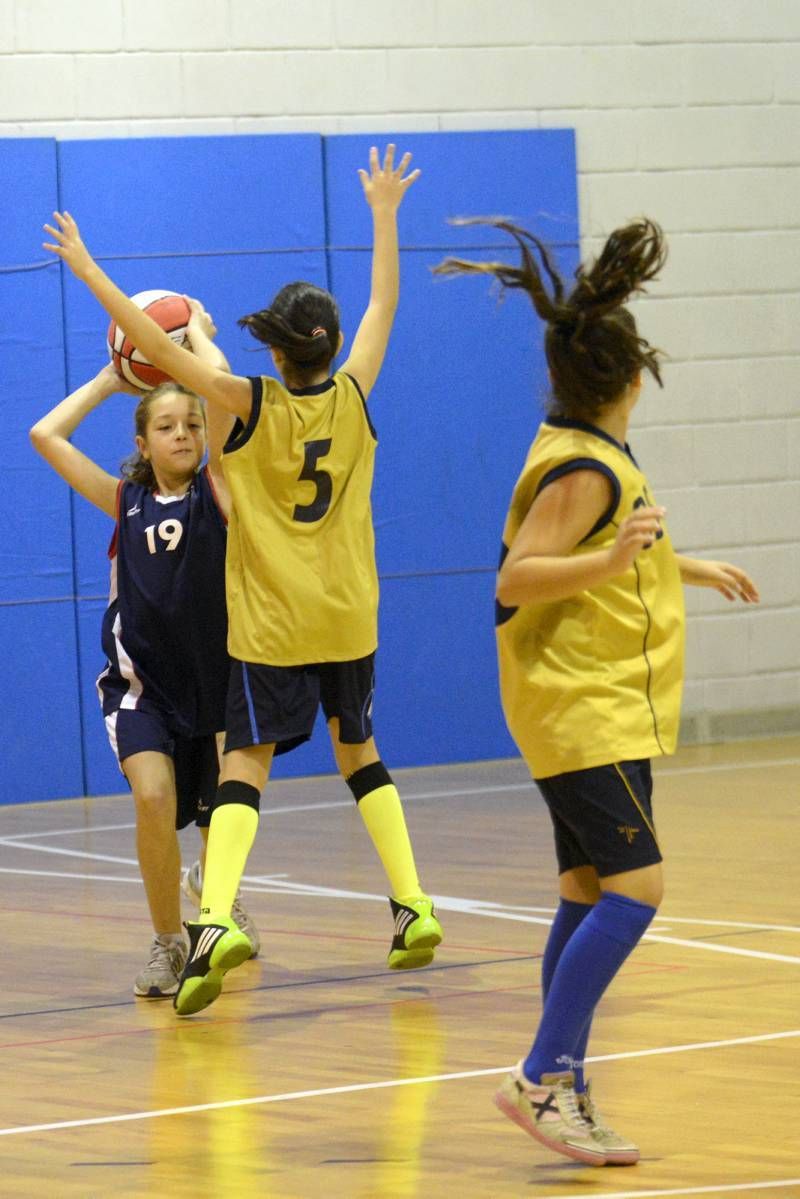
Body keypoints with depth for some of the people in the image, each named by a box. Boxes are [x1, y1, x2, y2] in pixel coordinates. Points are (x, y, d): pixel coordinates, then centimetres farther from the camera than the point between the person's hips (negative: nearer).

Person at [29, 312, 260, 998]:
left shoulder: (216, 490, -3)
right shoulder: (125, 501, 3)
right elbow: (46, 435, 0)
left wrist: (198, 330, 0)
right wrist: (111, 379, 8)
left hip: (214, 678, 0)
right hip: (141, 679, 0)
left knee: (220, 820, 12)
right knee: (154, 796, -23)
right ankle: (167, 942, -5)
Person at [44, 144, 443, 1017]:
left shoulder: (254, 406, -11)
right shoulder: (352, 397, -2)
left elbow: (155, 347, -15)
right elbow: (382, 306, 13)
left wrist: (85, 268, -9)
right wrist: (384, 212, 25)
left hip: (271, 624, -3)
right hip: (349, 618, 4)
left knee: (245, 758, -6)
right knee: (357, 749, 21)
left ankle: (215, 918, -26)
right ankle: (412, 906, 15)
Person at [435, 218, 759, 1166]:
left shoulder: (588, 457, 14)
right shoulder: (583, 470, -17)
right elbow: (518, 578, -24)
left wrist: (688, 570, 37)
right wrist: (612, 562, -37)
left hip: (602, 711, 10)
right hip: (583, 707, -10)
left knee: (589, 896, 8)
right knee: (632, 885, -18)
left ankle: (565, 1095, 8)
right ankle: (540, 1077, -19)